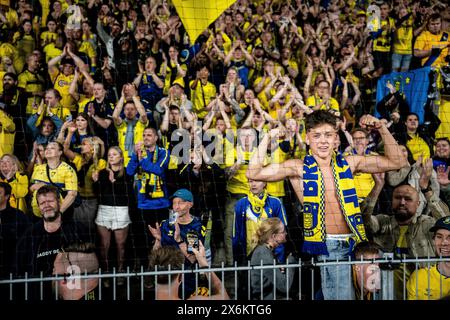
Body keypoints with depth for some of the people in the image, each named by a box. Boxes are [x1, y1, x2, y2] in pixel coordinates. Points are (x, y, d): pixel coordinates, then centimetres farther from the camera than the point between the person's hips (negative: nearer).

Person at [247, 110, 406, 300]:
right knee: (341, 294, -18)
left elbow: (395, 162, 13)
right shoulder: (299, 168, 2)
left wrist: (382, 129, 3)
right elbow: (253, 174, -7)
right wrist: (268, 137, -11)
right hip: (324, 246, -3)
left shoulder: (348, 163, 11)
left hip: (351, 244, 4)